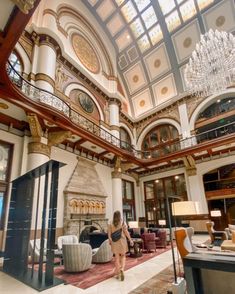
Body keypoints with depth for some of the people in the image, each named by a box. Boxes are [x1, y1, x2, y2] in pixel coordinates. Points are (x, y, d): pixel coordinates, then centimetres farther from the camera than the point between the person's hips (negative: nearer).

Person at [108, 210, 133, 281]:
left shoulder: (111, 224, -3)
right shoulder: (123, 223, -9)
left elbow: (109, 233, -3)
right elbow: (126, 232, -12)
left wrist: (110, 240, 12)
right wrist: (130, 240, -4)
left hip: (114, 242, 2)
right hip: (122, 241, -1)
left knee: (117, 257, 13)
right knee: (123, 256, 15)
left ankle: (118, 274, 17)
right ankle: (122, 269, -8)